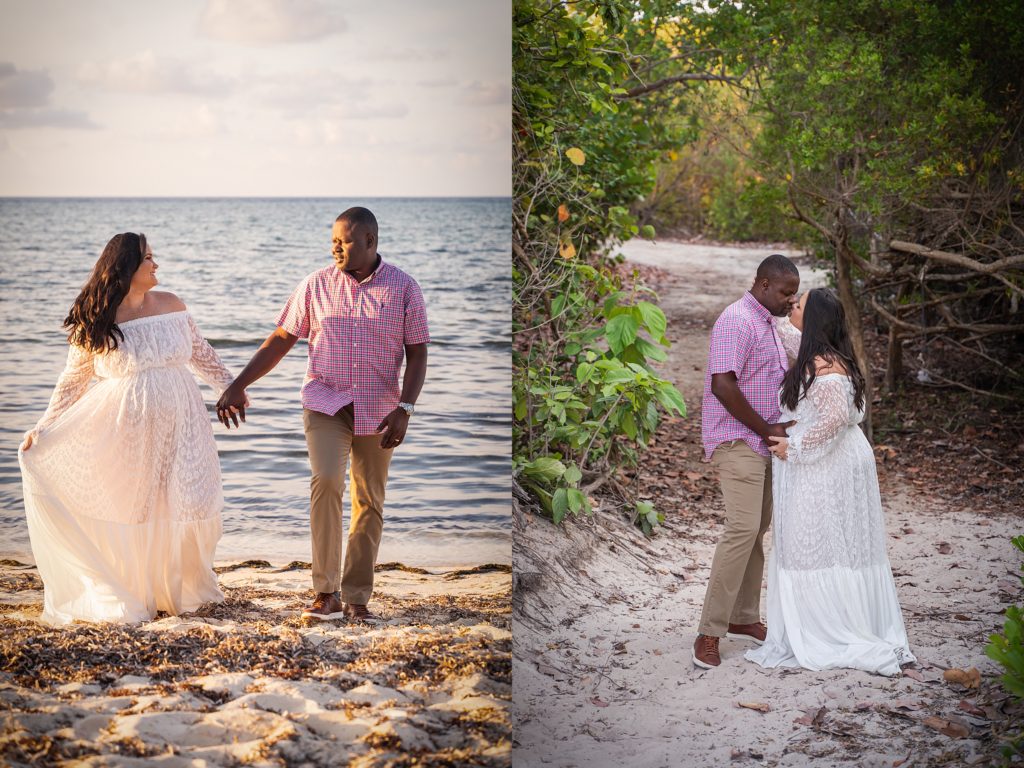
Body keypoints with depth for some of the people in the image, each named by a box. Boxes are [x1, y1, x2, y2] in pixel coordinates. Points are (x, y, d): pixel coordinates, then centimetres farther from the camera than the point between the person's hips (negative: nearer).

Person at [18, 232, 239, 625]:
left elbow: (201, 353, 16)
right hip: (124, 431, -3)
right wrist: (43, 428, -4)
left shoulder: (170, 305, 3)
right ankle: (125, 595, 18)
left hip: (176, 427, 3)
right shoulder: (94, 323, -5)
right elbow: (72, 381, 1)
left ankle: (179, 588, 21)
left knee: (181, 505, 2)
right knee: (127, 509, 3)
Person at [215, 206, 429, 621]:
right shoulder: (316, 285, 1)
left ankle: (356, 598, 16)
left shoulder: (403, 288, -2)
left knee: (370, 502, 5)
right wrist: (238, 385, -1)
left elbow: (417, 354, 0)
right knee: (326, 482, -22)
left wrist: (404, 408, -12)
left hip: (378, 411, 1)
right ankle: (325, 592, -15)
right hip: (326, 404, -1)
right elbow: (281, 339, 4)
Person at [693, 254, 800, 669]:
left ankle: (744, 618, 21)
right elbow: (722, 386, -23)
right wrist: (767, 429, -16)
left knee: (756, 530, 12)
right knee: (742, 530, -16)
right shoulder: (736, 321, -15)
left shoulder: (767, 324, 17)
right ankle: (709, 632, -15)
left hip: (761, 443, 10)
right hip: (737, 442, -10)